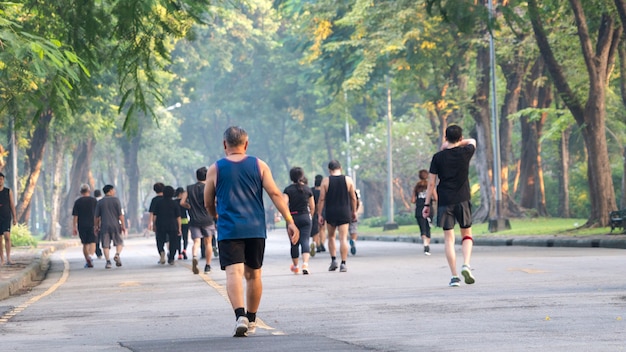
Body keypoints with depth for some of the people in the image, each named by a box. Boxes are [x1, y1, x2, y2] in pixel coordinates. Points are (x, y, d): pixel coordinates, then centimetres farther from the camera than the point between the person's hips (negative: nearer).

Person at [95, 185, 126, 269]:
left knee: (105, 245, 3)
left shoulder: (100, 202, 5)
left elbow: (97, 216, 6)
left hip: (104, 226, 1)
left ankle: (108, 261, -7)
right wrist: (123, 225, 0)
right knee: (119, 242, 12)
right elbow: (120, 214, -4)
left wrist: (96, 226, 16)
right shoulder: (116, 200, -1)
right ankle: (117, 254, -14)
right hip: (115, 225, -1)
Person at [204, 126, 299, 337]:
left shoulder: (216, 169, 3)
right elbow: (275, 194, -1)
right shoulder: (259, 165, 6)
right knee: (253, 274, 15)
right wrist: (290, 222, -2)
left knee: (234, 273, -11)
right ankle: (251, 320, 26)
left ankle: (240, 315, -32)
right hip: (255, 229, 2)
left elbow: (208, 203, 10)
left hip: (229, 230, -2)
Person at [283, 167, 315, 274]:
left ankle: (295, 266, 28)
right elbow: (312, 207, 8)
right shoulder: (307, 189, 3)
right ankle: (305, 264, -27)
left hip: (292, 218, 0)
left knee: (294, 243, 13)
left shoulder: (288, 189, -4)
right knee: (305, 241, -5)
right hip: (305, 217, 0)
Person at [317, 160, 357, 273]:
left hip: (330, 212, 0)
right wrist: (354, 211, 17)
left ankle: (333, 260, 8)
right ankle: (343, 264, -7)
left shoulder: (325, 181, -3)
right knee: (343, 238, -1)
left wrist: (320, 214, 0)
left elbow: (322, 199, -4)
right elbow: (353, 198, 6)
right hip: (344, 212, 0)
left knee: (331, 237, 17)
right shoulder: (348, 180, 1)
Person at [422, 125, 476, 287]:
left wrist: (427, 204, 5)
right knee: (467, 234, 14)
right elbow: (472, 141, 24)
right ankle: (466, 265, -9)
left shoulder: (438, 157, -1)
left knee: (449, 238, 4)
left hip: (444, 201, 0)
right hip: (462, 200, 0)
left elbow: (431, 183, -1)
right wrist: (457, 144, 14)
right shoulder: (465, 152, -1)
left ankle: (454, 276, -1)